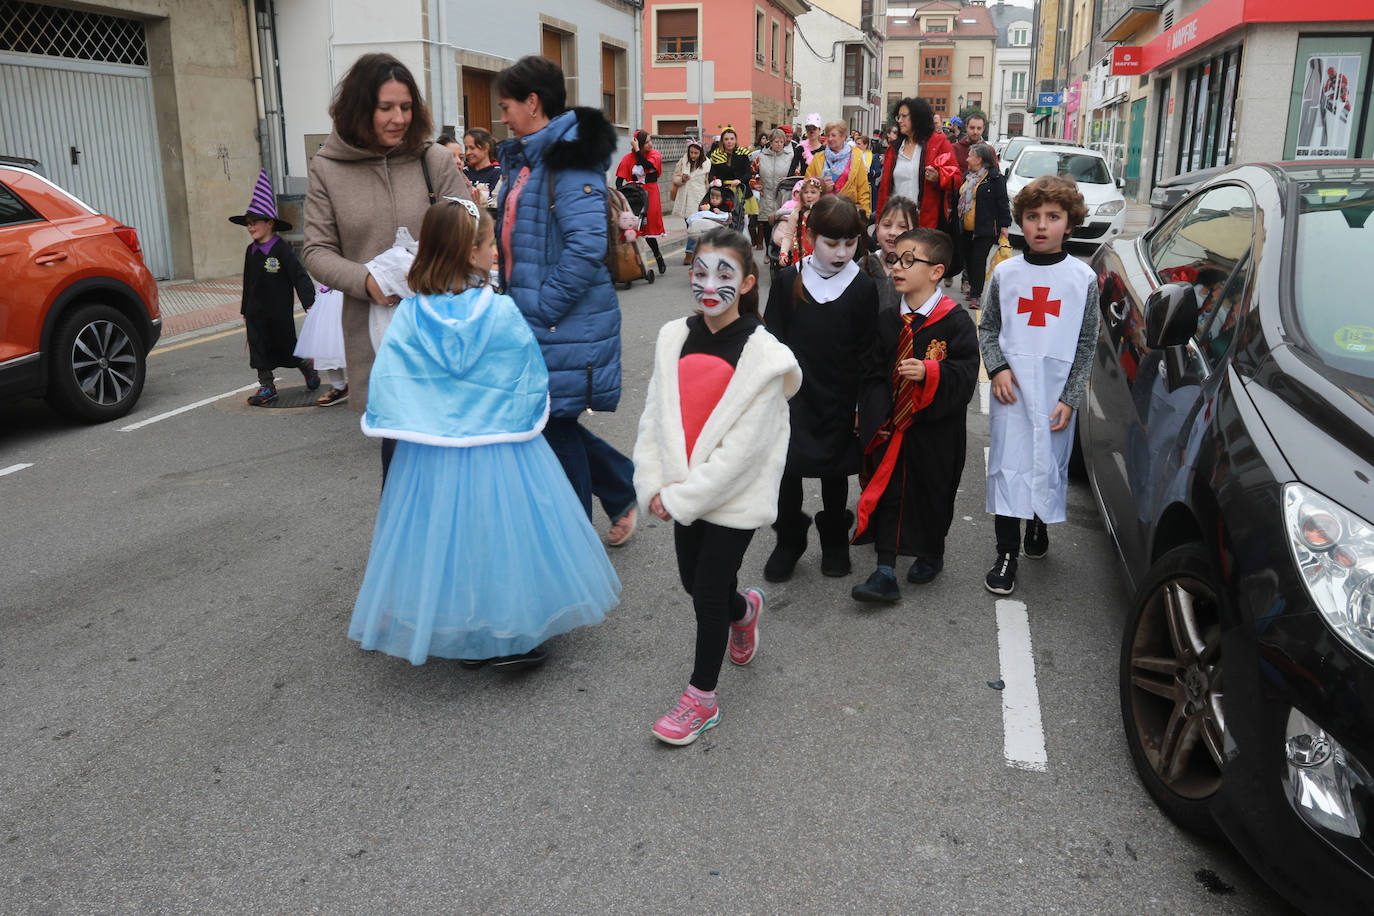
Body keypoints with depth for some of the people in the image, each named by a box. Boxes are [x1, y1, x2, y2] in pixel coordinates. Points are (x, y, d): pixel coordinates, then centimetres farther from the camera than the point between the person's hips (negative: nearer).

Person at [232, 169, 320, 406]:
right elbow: (248, 282, 16)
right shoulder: (251, 251, 8)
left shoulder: (281, 248, -12)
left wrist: (310, 303, -20)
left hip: (279, 310, -6)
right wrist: (245, 311, 19)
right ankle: (266, 386, 12)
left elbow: (299, 276, -13)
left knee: (286, 348, 4)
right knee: (259, 348, 4)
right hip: (256, 312, 6)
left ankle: (307, 365, 32)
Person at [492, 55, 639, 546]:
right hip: (535, 321, 9)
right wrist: (515, 302, 13)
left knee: (557, 427, 1)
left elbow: (587, 245, -24)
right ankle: (625, 492, 31)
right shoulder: (526, 158, 16)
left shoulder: (569, 158, -15)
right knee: (546, 422, 14)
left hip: (565, 324, -9)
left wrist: (541, 306, -20)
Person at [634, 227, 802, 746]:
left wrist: (682, 497, -18)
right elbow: (654, 417, 2)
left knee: (709, 593, 1)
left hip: (735, 496, -5)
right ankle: (743, 610, 52)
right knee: (693, 580, 18)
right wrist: (654, 485, -8)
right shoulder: (675, 338, 0)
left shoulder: (763, 354, -16)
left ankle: (701, 698, 21)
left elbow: (743, 447, -19)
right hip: (683, 491, 6)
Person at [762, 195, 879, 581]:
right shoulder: (789, 281, -4)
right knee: (786, 468, 1)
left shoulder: (863, 288, -4)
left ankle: (835, 541, 33)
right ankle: (789, 541, 22)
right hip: (794, 395, 0)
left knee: (835, 471, 13)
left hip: (840, 401, 0)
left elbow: (868, 353, 0)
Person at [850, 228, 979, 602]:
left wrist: (930, 373, -33)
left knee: (933, 493, 13)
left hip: (936, 430, -3)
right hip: (892, 427, 4)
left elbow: (966, 373, -17)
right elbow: (874, 373, 5)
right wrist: (876, 416, -6)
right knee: (889, 493, 1)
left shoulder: (955, 321, -12)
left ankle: (931, 556, 38)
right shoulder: (887, 320, 3)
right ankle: (885, 573, 5)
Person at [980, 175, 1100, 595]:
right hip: (1011, 388, 0)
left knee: (1050, 464, 10)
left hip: (1057, 391, 0)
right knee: (1008, 465, -1)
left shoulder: (1083, 278, 0)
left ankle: (1039, 525, 37)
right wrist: (997, 367, -7)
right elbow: (987, 327, 11)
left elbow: (1087, 345, 2)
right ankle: (1006, 555, 5)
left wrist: (1070, 399, -4)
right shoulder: (1005, 272, 2)